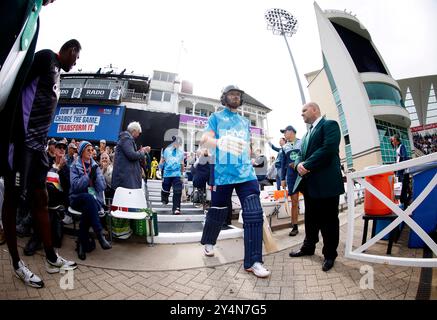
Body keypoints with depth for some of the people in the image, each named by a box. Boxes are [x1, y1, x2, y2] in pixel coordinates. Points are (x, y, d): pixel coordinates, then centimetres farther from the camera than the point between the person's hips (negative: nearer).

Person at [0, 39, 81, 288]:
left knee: (40, 200, 9)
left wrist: (44, 145, 16)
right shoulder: (47, 57, -3)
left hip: (38, 144, 9)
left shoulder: (56, 73, 22)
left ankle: (52, 259, 19)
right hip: (22, 140, -9)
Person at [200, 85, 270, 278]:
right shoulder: (216, 117, 6)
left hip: (246, 173, 4)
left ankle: (253, 261, 2)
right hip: (223, 173, -3)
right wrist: (220, 142, -29)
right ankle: (208, 242, 37)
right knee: (218, 212, 9)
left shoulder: (245, 122, 21)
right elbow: (204, 140, -8)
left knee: (254, 214, -7)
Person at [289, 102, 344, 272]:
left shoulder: (330, 125, -4)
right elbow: (301, 154, 17)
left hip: (326, 182, -8)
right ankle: (308, 247, 32)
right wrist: (298, 164, -6)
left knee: (328, 220, 4)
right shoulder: (307, 133, 22)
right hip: (309, 183, 8)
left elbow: (328, 149, -18)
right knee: (311, 218, 17)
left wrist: (307, 166, -18)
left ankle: (330, 254, 19)